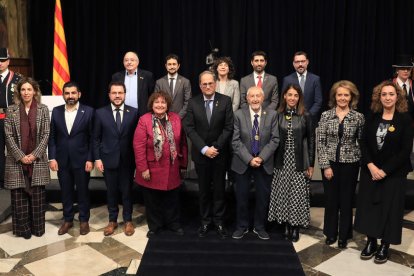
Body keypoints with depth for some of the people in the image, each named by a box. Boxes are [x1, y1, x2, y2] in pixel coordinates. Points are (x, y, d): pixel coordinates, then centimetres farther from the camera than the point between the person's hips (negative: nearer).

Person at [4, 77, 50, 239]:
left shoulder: (43, 109, 2)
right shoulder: (11, 110, 2)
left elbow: (45, 135, -2)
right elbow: (9, 136, -2)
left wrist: (34, 155, -11)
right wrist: (21, 156, -10)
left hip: (38, 160, 0)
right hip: (17, 160, 0)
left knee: (38, 196, 5)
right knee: (19, 196, 5)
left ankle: (38, 228, 19)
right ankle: (23, 229, 18)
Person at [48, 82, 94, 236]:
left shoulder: (88, 111, -5)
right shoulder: (56, 111, 4)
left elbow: (92, 137, -5)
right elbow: (52, 137, 5)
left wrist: (90, 159, -10)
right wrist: (52, 158, -2)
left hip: (81, 160, -3)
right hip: (62, 160, 3)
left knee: (83, 191, 9)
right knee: (66, 191, 13)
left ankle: (84, 220, 24)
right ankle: (68, 220, 28)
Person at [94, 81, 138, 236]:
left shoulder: (134, 112, -2)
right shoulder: (100, 113, 0)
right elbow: (96, 138, 2)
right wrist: (97, 158, -3)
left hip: (127, 160, 0)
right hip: (109, 159, 1)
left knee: (127, 191, 10)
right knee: (111, 191, 12)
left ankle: (128, 220, 25)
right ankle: (112, 220, 27)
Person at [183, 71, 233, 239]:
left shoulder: (225, 101, -4)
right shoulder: (193, 103, -2)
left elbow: (228, 127, -7)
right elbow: (189, 128, -6)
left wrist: (216, 147, -14)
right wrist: (204, 149, -15)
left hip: (219, 153, 0)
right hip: (201, 154, 1)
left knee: (219, 188, 9)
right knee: (204, 189, 11)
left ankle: (218, 221, 22)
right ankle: (205, 220, 24)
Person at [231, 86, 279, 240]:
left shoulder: (272, 115, -1)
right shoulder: (238, 115, -5)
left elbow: (274, 139, -4)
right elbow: (235, 141, -8)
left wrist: (261, 158, -14)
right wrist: (249, 159, -16)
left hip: (264, 163, 1)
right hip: (242, 163, -1)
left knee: (263, 197, 9)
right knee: (242, 196, 7)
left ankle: (259, 227, 26)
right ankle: (242, 226, 25)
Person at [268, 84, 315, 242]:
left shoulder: (306, 117, -1)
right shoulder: (277, 115, 3)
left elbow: (311, 141, 1)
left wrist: (311, 164, -2)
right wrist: (272, 160, 0)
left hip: (299, 163, -1)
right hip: (281, 162, 2)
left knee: (298, 195, 3)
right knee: (282, 195, 6)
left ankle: (295, 227, 16)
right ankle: (286, 225, 19)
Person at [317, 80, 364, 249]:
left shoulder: (358, 117, -3)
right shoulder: (326, 115, -2)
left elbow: (362, 142, 2)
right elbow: (320, 142, -4)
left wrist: (363, 162, -4)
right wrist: (325, 165, -8)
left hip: (350, 164, 0)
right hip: (330, 163, 1)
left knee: (346, 200, 10)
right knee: (330, 200, 10)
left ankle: (344, 235, 27)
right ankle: (331, 233, 28)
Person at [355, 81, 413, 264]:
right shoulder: (373, 117, 3)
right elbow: (364, 143, 1)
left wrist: (385, 170, -15)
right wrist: (371, 166, -13)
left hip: (394, 173, -3)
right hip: (370, 171, 3)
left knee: (389, 209, 4)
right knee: (369, 206, 7)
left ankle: (384, 246, 19)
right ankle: (371, 242, 23)